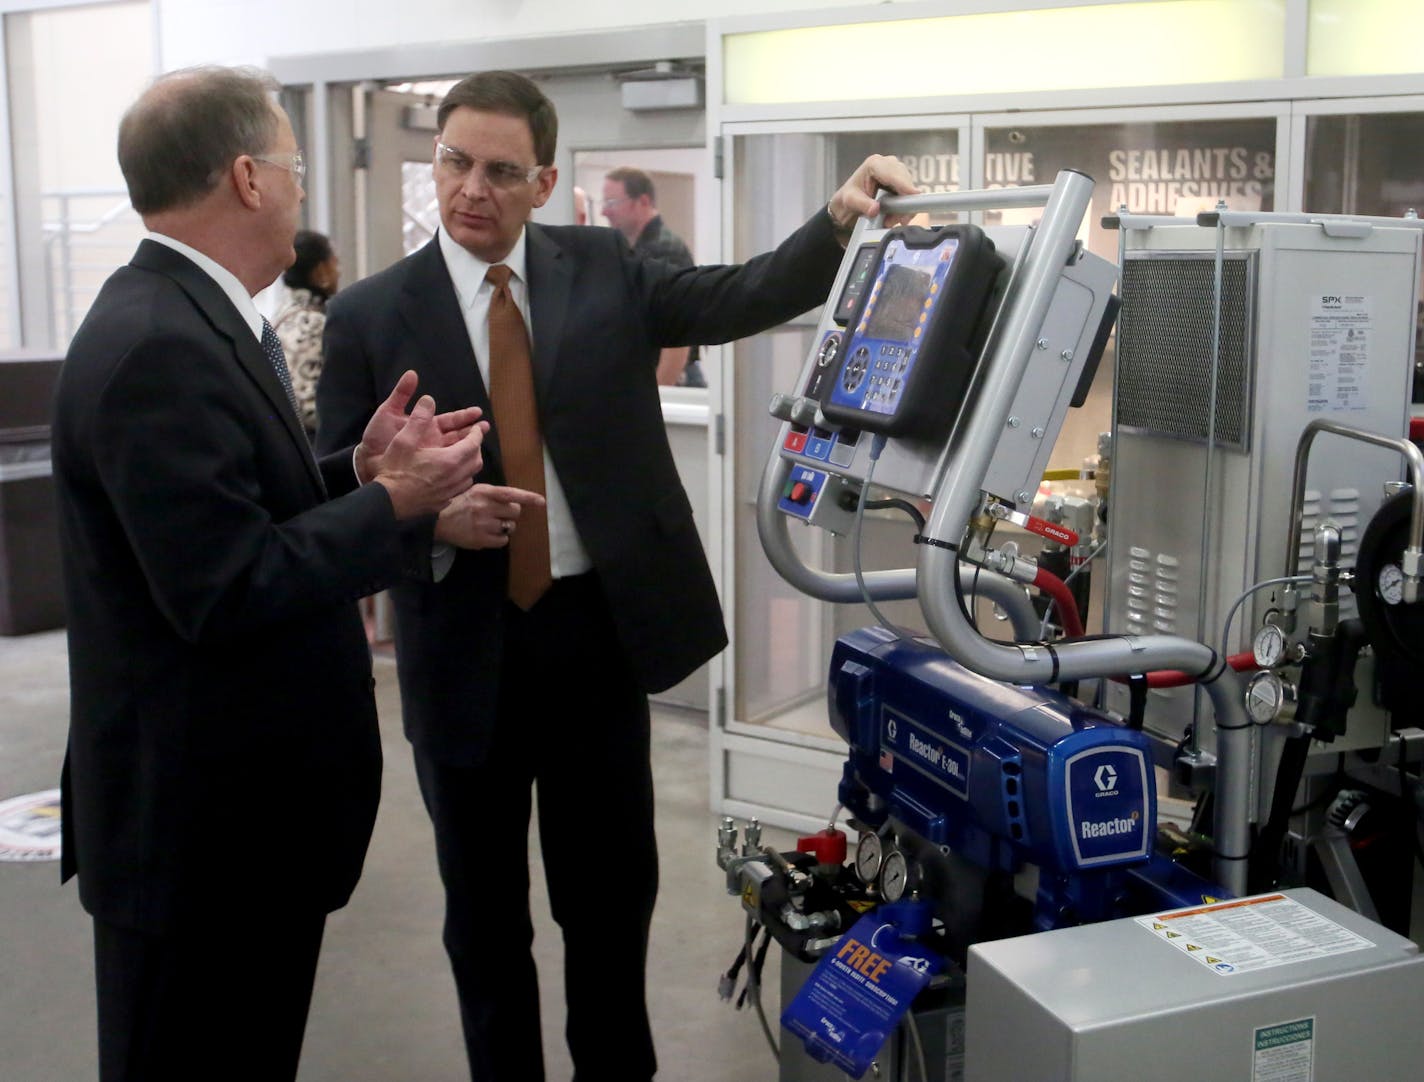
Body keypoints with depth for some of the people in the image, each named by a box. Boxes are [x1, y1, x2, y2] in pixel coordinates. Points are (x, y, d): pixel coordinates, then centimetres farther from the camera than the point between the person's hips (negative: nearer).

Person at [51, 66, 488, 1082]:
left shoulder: (195, 317, 8)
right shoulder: (158, 347, -23)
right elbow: (227, 589, -26)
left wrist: (358, 470, 1)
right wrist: (396, 506, -17)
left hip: (246, 800, 10)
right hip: (202, 816, -10)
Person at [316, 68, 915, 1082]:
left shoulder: (602, 269, 3)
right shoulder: (370, 314, -3)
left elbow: (744, 298, -4)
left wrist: (838, 220, -19)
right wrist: (432, 513, -21)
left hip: (599, 628, 2)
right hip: (465, 647, -1)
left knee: (614, 890, 16)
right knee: (485, 910, 14)